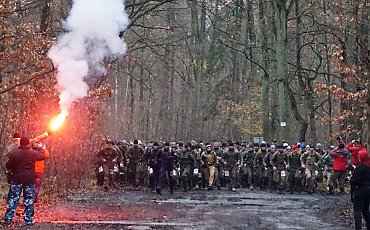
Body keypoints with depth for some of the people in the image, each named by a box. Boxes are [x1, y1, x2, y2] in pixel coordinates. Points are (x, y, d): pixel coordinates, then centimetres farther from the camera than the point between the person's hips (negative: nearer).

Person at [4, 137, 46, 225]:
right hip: (30, 179, 0)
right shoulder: (33, 153, -4)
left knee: (13, 198, 8)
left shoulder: (14, 153, -6)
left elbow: (8, 166, -3)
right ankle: (28, 220, 8)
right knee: (29, 199, 8)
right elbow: (43, 156, 15)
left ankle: (8, 218, 6)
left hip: (17, 179, 0)